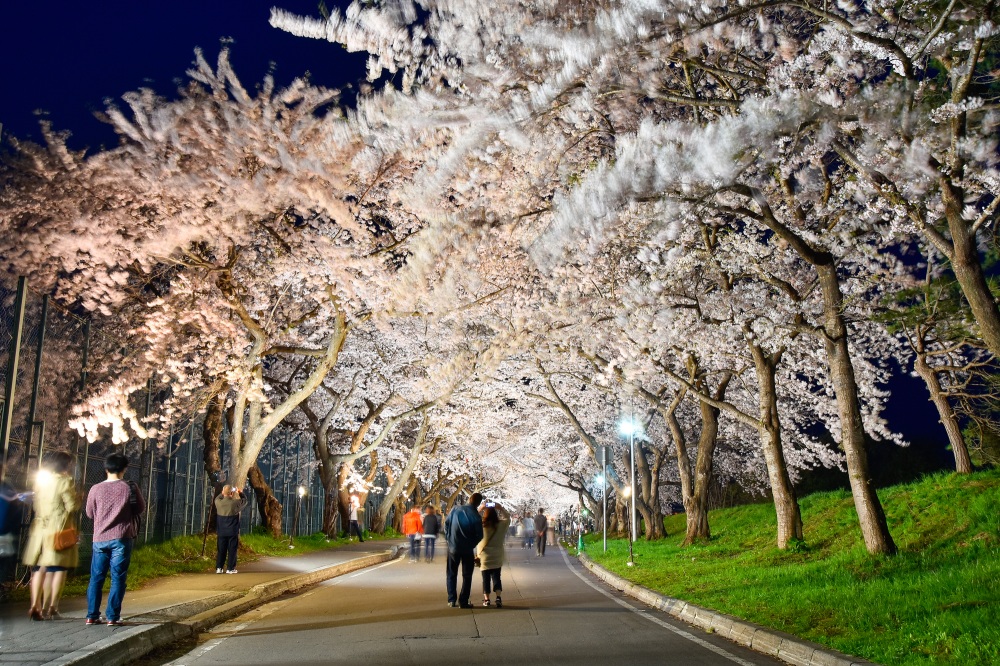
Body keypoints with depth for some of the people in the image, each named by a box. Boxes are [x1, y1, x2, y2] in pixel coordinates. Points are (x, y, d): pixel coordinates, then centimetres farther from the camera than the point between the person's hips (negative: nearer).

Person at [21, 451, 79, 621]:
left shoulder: (40, 480, 12)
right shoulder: (65, 482, -10)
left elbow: (37, 505, 16)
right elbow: (72, 506, -13)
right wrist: (78, 496, 5)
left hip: (40, 528, 6)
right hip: (59, 530, -6)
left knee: (38, 569, 11)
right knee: (58, 569, -1)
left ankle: (35, 606, 6)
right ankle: (51, 608, -4)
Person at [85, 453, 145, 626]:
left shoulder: (96, 489, -1)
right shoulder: (130, 488, -7)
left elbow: (90, 514, 10)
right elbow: (140, 509, 5)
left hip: (99, 539, 3)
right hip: (121, 538, -2)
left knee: (96, 578, 12)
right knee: (118, 579, 2)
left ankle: (92, 616, 14)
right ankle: (113, 617, 1)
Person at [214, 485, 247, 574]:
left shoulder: (218, 502, -10)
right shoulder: (235, 503, -15)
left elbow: (217, 498, 16)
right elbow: (244, 501, 5)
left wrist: (224, 493, 20)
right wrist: (240, 493, 19)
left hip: (221, 532, 3)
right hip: (233, 532, -3)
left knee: (221, 550, 11)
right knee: (232, 550, 5)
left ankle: (219, 568, 13)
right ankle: (230, 568, 5)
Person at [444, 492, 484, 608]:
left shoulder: (455, 509, -7)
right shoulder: (476, 516, -15)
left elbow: (446, 523, 0)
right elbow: (479, 536, -9)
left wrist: (448, 538, 10)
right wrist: (471, 544, 7)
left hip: (453, 547, 2)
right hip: (467, 549, -2)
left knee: (451, 574, 15)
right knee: (467, 576, 10)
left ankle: (452, 600, 12)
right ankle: (463, 601, 7)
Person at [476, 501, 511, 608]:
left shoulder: (481, 525, -11)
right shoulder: (501, 525, -7)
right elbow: (507, 518, 12)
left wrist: (480, 509, 3)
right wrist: (501, 509, 8)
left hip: (484, 557, -1)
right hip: (497, 557, 1)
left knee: (486, 579, 10)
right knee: (496, 577, 8)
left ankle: (486, 599, 12)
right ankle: (498, 598, -6)